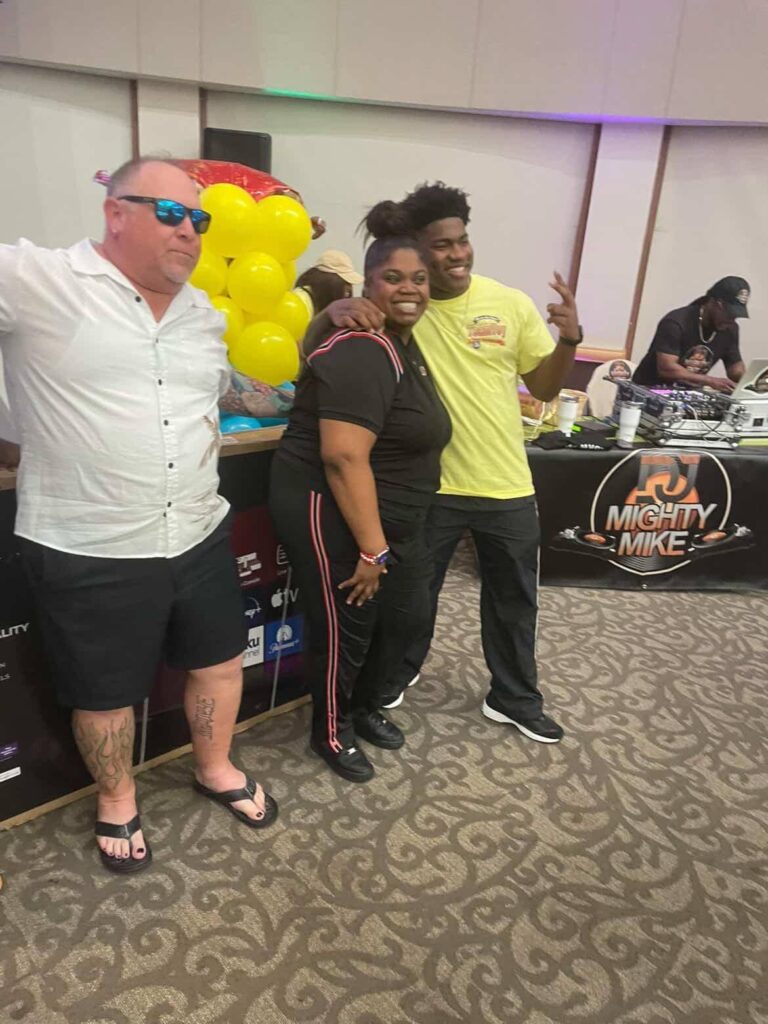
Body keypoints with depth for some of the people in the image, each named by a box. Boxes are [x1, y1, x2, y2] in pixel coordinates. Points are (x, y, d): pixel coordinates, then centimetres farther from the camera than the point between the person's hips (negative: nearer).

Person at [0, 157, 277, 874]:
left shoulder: (203, 314, 8)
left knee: (220, 659, 20)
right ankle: (116, 801, 44)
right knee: (106, 693, 15)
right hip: (87, 554, -5)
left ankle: (215, 769, 47)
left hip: (198, 538, 6)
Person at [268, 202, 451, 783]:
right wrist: (371, 548, -26)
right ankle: (331, 733, 31)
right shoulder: (363, 354, -21)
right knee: (346, 630, 6)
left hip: (391, 518, 10)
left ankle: (365, 707, 41)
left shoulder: (403, 345, 11)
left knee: (409, 615, 18)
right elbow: (345, 458, -29)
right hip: (334, 518, -10)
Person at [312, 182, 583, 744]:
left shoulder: (512, 304, -2)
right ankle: (395, 677, 44)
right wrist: (335, 311, -29)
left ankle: (515, 698, 40)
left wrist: (569, 339, -14)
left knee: (514, 600, 17)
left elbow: (544, 387, 5)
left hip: (507, 485, 3)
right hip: (431, 485, -2)